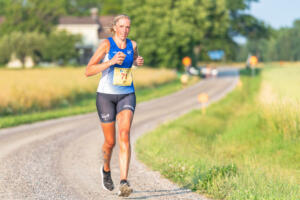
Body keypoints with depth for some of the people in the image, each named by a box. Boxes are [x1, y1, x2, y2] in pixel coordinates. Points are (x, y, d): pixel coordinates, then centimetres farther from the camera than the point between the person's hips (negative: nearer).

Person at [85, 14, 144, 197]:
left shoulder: (132, 45, 3)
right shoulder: (106, 44, -10)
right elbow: (88, 71, -14)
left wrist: (139, 62, 2)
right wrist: (111, 62, -26)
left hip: (127, 96, 2)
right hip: (106, 95, -2)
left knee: (124, 135, -20)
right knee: (110, 142, 5)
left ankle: (124, 182, -27)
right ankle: (106, 169, 39)